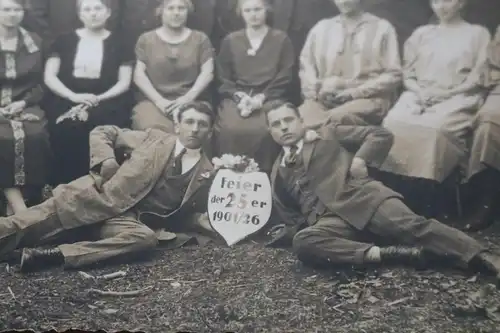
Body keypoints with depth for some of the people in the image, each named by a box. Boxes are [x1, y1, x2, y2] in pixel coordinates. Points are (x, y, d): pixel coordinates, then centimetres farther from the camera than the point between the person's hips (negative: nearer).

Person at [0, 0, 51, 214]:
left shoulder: (35, 42, 13)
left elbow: (41, 83, 11)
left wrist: (23, 102, -7)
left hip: (25, 106, 1)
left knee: (35, 136, -32)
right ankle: (19, 206, -31)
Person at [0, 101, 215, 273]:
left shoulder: (206, 172, 14)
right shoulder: (154, 138, 12)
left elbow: (193, 214, 18)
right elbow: (102, 133, 16)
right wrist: (105, 161, -4)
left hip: (132, 220, -1)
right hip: (100, 197, 1)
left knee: (146, 238, -35)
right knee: (55, 211, -26)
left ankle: (57, 256, -41)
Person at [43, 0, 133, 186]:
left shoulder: (118, 43, 12)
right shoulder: (65, 40, 15)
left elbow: (124, 82, 5)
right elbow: (49, 76, 7)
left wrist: (99, 99, -12)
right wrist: (74, 96, -11)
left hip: (105, 101, -1)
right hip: (67, 100, 1)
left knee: (102, 129, -35)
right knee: (67, 127, -33)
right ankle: (66, 187, -20)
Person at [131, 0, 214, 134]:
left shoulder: (200, 39, 15)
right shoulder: (146, 39, 14)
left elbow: (207, 72, 5)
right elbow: (139, 74, 5)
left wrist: (188, 98, -11)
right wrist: (159, 100, -10)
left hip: (192, 101, 0)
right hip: (153, 101, 0)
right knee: (153, 129, -34)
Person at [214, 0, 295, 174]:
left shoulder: (281, 39, 8)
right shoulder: (230, 41, 13)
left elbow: (284, 79, 3)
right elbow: (223, 78, 11)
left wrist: (261, 98, -11)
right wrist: (240, 96, -7)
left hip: (269, 98, -1)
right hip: (237, 97, 2)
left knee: (263, 130, -33)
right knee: (229, 129, -30)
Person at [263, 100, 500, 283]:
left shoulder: (329, 134, 17)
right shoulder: (277, 172, 26)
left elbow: (381, 134, 12)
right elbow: (289, 215, 30)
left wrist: (361, 158, -4)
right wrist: (288, 230, 10)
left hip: (361, 196, -1)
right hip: (329, 218, 2)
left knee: (412, 225, -28)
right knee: (302, 242, -32)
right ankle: (392, 253, -35)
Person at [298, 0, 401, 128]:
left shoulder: (382, 28, 9)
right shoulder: (321, 28, 18)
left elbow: (393, 75, 2)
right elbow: (306, 68, 14)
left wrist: (357, 92, -9)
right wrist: (317, 90, -7)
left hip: (367, 99, -3)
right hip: (325, 100, 3)